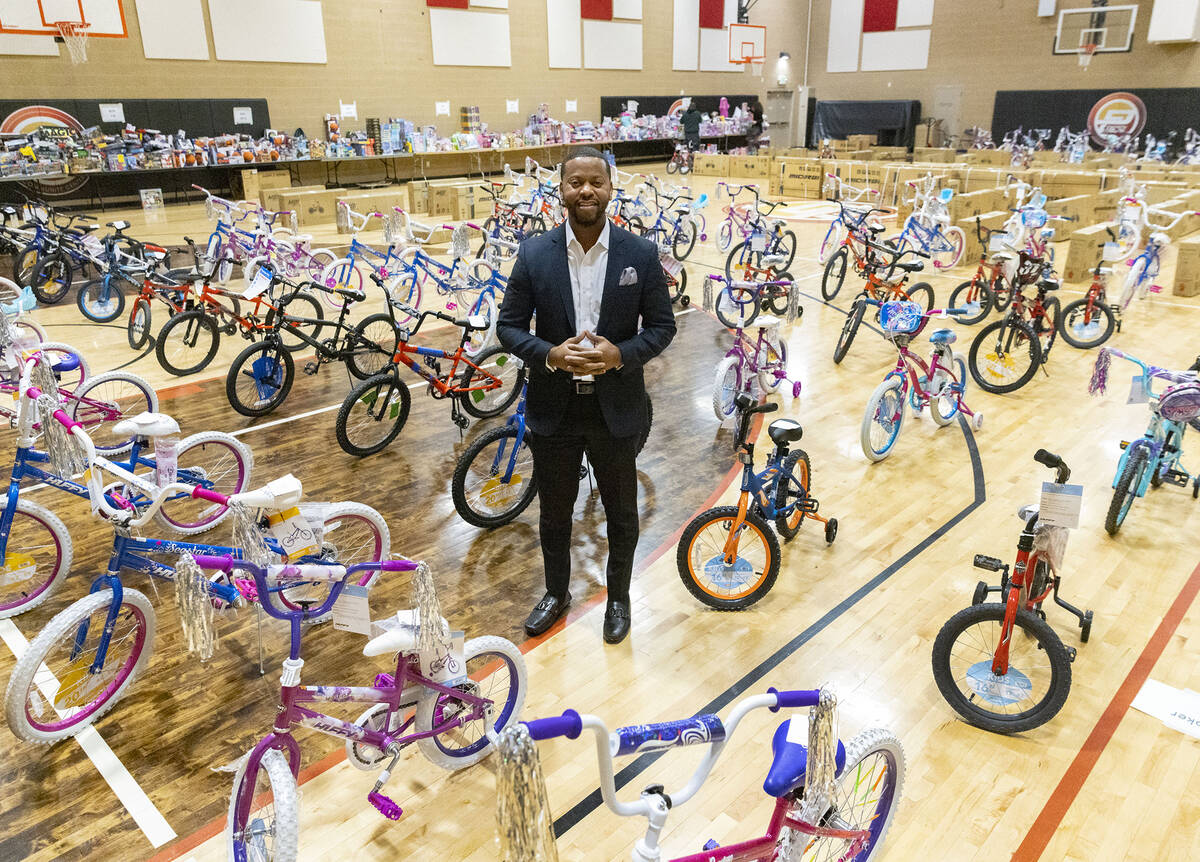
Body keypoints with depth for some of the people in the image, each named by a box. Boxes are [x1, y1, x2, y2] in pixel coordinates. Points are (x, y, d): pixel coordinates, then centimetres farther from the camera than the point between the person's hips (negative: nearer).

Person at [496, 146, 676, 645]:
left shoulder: (641, 254, -7)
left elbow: (662, 326, -2)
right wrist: (550, 354, -20)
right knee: (554, 512, 18)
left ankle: (618, 598, 40)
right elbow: (509, 326, -2)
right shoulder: (533, 255, -6)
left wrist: (620, 355, -20)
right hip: (553, 410, 1)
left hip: (616, 410, 0)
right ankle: (556, 592, 43)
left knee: (621, 513, 15)